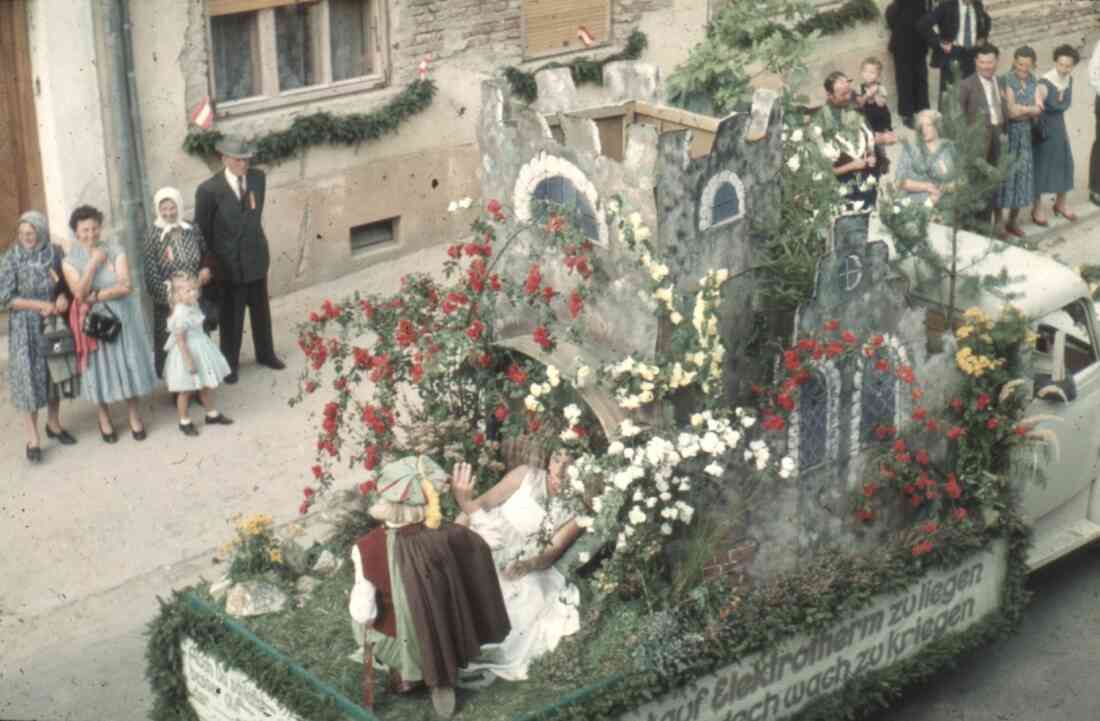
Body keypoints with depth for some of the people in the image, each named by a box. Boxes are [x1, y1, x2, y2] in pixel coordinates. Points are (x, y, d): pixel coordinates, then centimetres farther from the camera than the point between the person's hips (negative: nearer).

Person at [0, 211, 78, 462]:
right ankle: (33, 438, 2)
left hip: (54, 323, 3)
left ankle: (53, 423, 31)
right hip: (26, 328, -3)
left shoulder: (56, 253, -3)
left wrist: (63, 296, -13)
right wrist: (40, 305, -18)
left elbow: (67, 283, 9)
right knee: (30, 377, -2)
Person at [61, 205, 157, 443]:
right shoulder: (70, 261, -2)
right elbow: (80, 293, -16)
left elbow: (126, 287, -11)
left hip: (122, 318, 1)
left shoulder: (115, 252, -2)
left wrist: (96, 296, -16)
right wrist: (93, 262, -18)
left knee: (127, 364, 7)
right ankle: (104, 419, 19)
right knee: (100, 368, 5)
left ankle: (134, 416, 19)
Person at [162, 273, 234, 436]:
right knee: (186, 390, 7)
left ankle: (212, 415, 36)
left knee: (205, 386, 21)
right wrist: (189, 360, -24)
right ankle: (184, 422, 22)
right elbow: (180, 340, -26)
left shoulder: (193, 306, -1)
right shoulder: (181, 315, -28)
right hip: (187, 353, -9)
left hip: (200, 350, 9)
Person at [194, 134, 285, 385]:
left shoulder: (258, 178, -4)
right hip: (228, 261, -5)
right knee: (230, 315, 8)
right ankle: (229, 362, 24)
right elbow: (201, 230, -8)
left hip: (256, 256, 5)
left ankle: (265, 354, 37)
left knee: (261, 308, 19)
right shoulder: (209, 190, -18)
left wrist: (254, 238, 14)